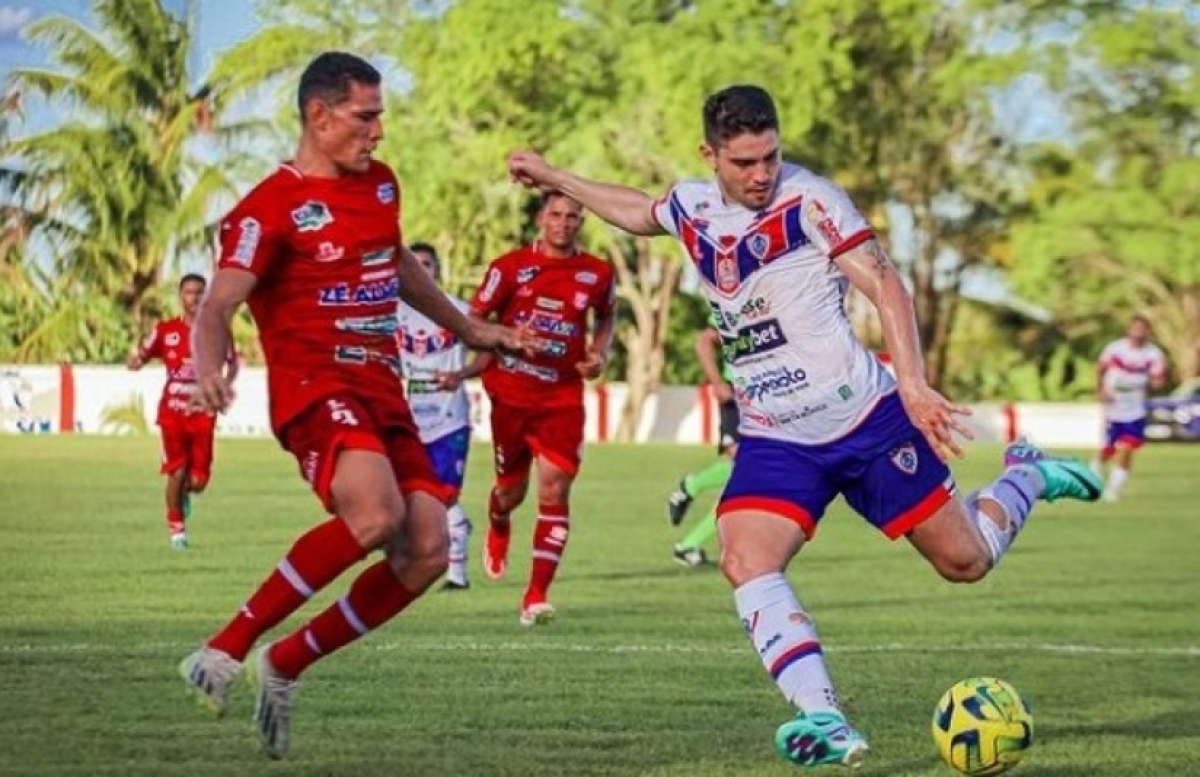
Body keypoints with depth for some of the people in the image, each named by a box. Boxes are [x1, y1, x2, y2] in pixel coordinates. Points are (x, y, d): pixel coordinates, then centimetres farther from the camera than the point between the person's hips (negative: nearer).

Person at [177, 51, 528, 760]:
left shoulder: (380, 183, 15)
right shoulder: (272, 208, -8)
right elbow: (218, 306, -16)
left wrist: (468, 329, 43)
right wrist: (209, 369, -37)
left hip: (383, 390, 8)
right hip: (315, 385, -8)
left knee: (428, 553, -7)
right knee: (375, 515, -34)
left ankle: (285, 666, 6)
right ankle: (225, 652, -24)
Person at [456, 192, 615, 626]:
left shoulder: (597, 274, 2)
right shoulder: (510, 267, -4)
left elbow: (605, 318, 21)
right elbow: (474, 320, 3)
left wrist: (600, 354, 4)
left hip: (563, 399, 0)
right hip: (510, 394, 0)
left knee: (554, 490, -13)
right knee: (512, 489, 13)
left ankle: (537, 595, -12)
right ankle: (498, 529, 52)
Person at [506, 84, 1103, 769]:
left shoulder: (809, 200, -13)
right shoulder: (691, 207, 5)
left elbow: (884, 283, -18)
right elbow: (635, 210, 29)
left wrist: (913, 385, -29)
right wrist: (553, 177, 35)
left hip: (866, 418, -4)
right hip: (775, 441, 4)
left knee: (965, 561, 2)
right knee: (746, 563, -22)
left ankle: (1024, 477, 34)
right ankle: (825, 722, -29)